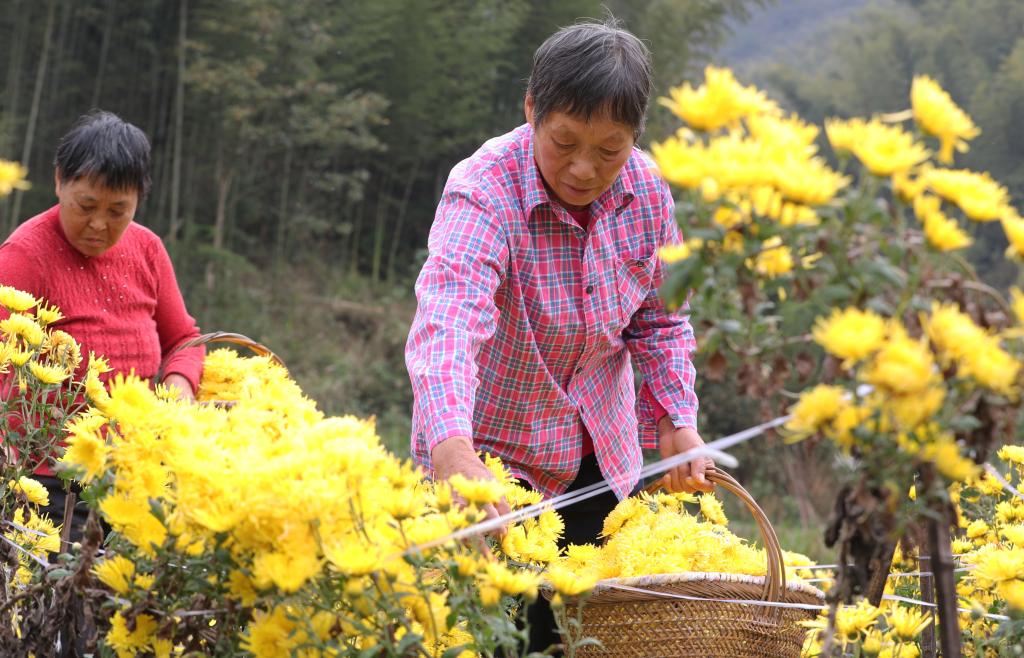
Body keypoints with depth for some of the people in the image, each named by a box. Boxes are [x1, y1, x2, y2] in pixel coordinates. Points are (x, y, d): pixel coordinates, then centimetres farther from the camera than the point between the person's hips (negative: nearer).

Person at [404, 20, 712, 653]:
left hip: (604, 457, 5)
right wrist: (450, 446, -59)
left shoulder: (647, 190, -7)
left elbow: (660, 321, 8)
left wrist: (676, 420, -7)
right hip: (492, 454, -5)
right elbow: (447, 319, -43)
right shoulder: (484, 191, -26)